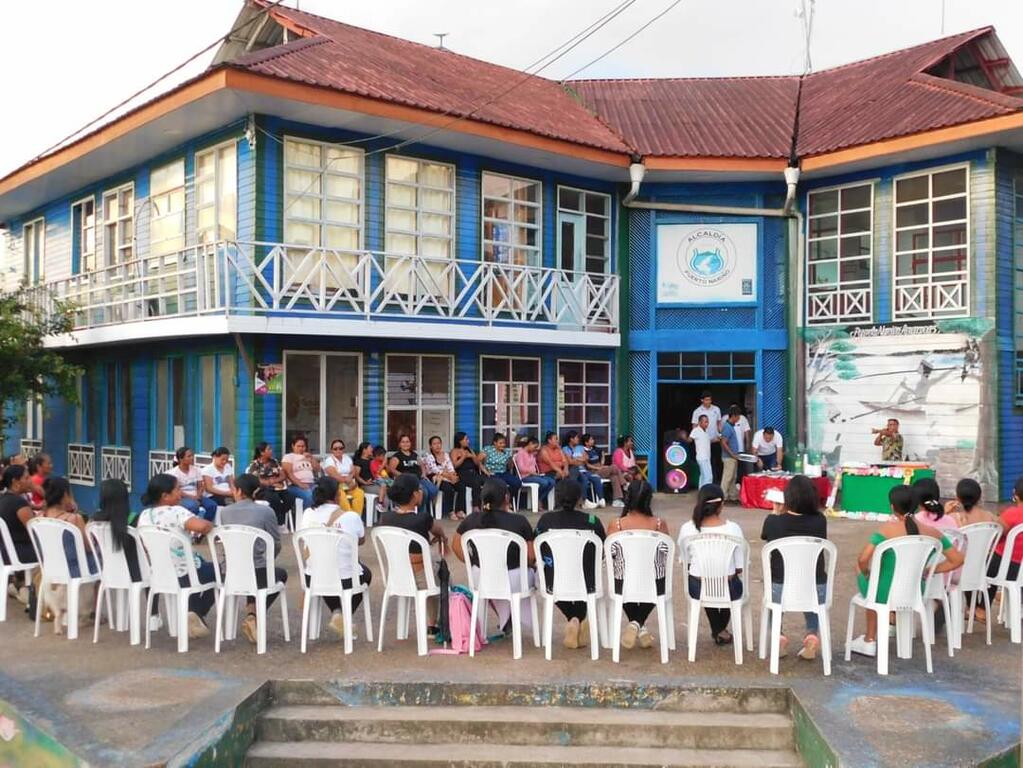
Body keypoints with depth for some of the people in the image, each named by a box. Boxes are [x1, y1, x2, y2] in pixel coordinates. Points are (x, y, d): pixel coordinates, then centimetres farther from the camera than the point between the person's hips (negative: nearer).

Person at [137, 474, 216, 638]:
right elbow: (201, 526, -39)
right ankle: (197, 614, 12)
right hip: (183, 575, -6)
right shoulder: (176, 512, -23)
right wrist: (210, 525, -17)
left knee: (200, 562, 32)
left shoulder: (144, 515, -1)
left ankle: (193, 614, 25)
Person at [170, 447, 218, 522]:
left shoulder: (196, 470, 8)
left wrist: (198, 496, -14)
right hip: (182, 498, -5)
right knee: (193, 505, -38)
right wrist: (192, 497, -21)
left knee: (212, 505, -23)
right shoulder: (174, 472, -6)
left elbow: (201, 486, 8)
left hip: (196, 497, 5)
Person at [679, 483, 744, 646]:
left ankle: (718, 631, 47)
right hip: (728, 590, -1)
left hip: (697, 588, 1)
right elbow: (740, 567, -9)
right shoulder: (733, 529, -18)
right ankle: (721, 629, 50)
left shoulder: (687, 529, -14)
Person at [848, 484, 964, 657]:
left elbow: (863, 559, -26)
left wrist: (866, 573, -4)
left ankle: (870, 640, 42)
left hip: (886, 594, -4)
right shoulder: (932, 533, -7)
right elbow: (957, 560, 1)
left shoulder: (888, 529, -20)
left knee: (864, 578, 30)